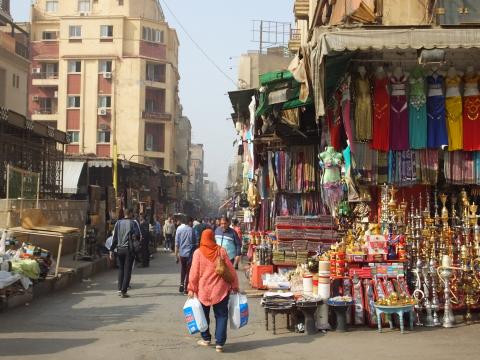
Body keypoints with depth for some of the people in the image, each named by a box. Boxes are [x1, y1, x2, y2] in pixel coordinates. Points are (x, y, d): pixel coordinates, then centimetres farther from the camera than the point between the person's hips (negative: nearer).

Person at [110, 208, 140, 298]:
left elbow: (115, 237, 4)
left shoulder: (118, 223, 5)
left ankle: (120, 289, 13)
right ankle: (124, 291, -3)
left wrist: (112, 250, 5)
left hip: (119, 249, 4)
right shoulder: (133, 223, -5)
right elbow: (137, 235, -14)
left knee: (121, 269, 17)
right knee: (127, 270, 2)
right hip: (129, 249, -4)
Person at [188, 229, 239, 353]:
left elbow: (194, 272, -7)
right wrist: (235, 285, 8)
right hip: (220, 289, 0)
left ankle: (206, 339, 27)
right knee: (221, 316, 6)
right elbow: (230, 270, -1)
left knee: (204, 315, 19)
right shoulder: (221, 251, -5)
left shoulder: (198, 253, -7)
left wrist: (191, 288, 2)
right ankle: (219, 343, -1)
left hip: (203, 289, 0)